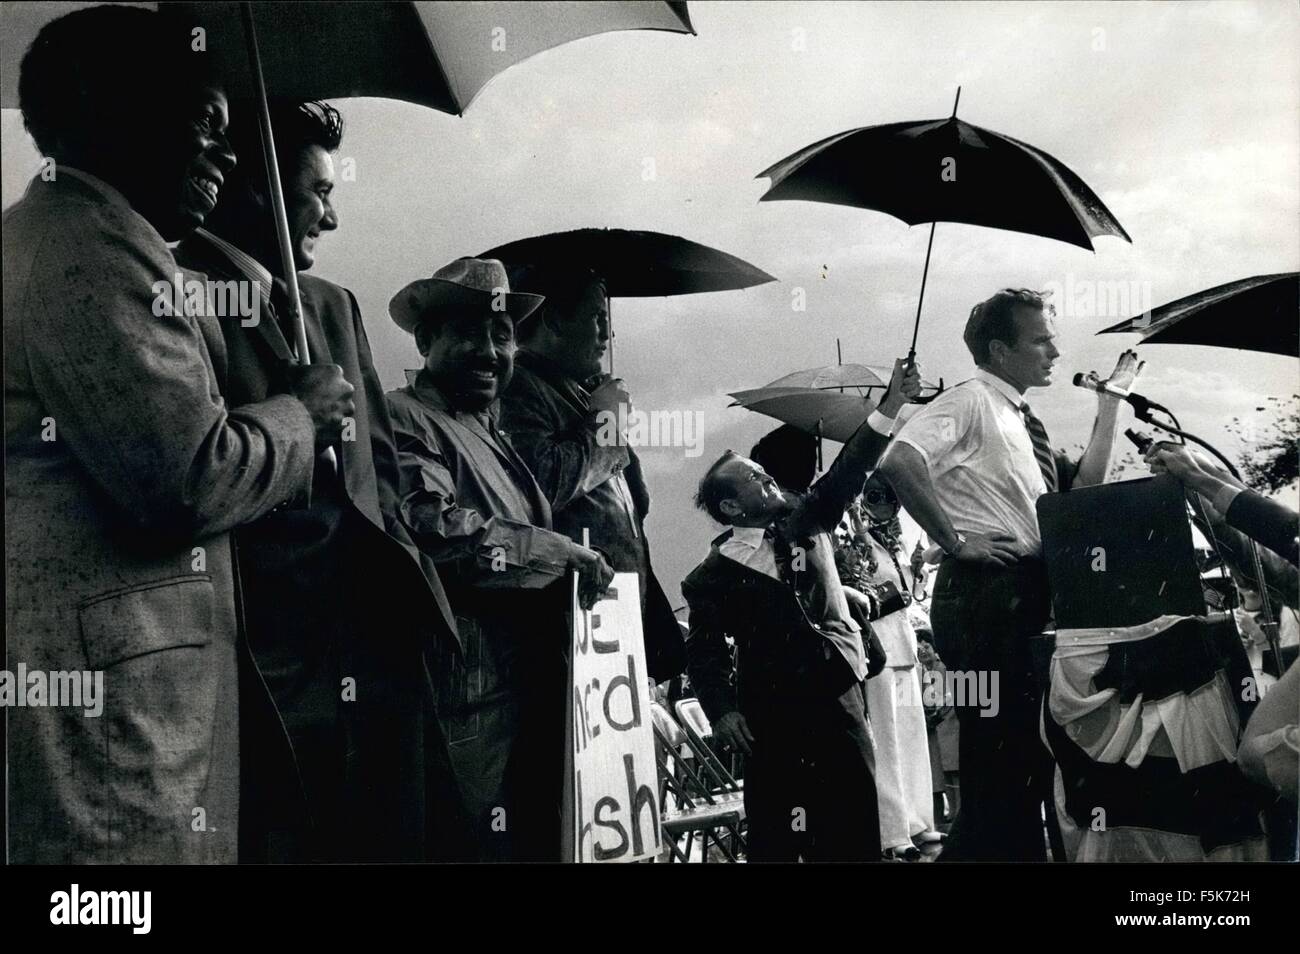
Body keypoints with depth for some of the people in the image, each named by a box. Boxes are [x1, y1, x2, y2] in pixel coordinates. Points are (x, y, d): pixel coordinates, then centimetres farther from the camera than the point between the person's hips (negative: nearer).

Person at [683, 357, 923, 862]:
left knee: (855, 825, 3)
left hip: (838, 697, 3)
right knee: (775, 834, 1)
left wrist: (890, 405, -10)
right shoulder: (713, 575, 1)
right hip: (771, 713, -3)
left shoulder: (805, 524, 9)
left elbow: (847, 472, 0)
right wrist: (721, 709, -13)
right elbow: (704, 651, 1)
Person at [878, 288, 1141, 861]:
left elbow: (1083, 489, 15)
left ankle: (1023, 851, 31)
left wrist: (1110, 400, 14)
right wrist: (953, 540, -22)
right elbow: (898, 462, -26)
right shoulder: (971, 402, -10)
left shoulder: (1022, 421, 18)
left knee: (1034, 756, 18)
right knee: (997, 768, -7)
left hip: (1032, 598, 10)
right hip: (987, 596, -10)